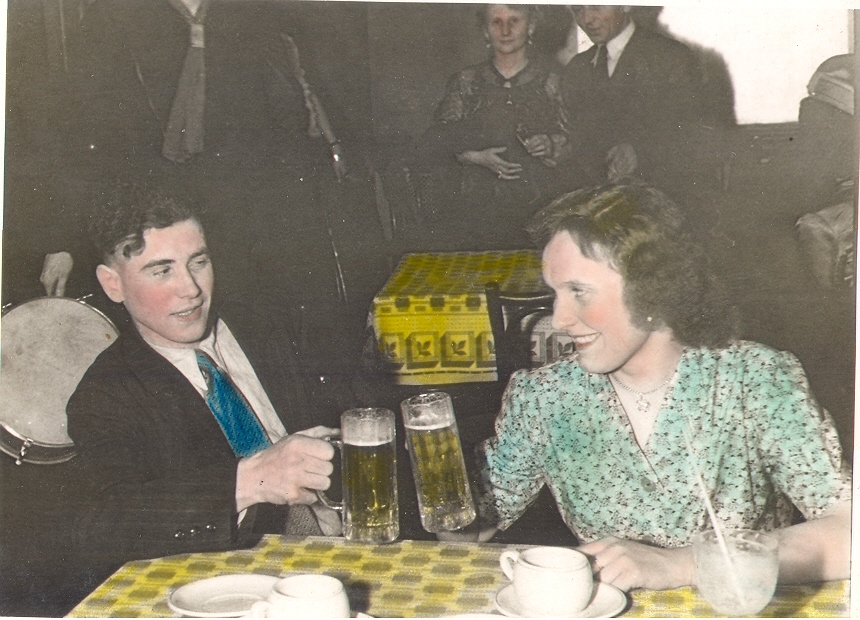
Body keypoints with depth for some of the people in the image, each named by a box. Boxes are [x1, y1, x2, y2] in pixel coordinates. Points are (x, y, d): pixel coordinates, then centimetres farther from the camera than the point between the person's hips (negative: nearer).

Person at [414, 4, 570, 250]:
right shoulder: (466, 82, 12)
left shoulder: (552, 79, 9)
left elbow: (573, 138, 11)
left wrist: (551, 145, -9)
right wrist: (477, 157, -5)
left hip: (537, 205, -1)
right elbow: (438, 142, 11)